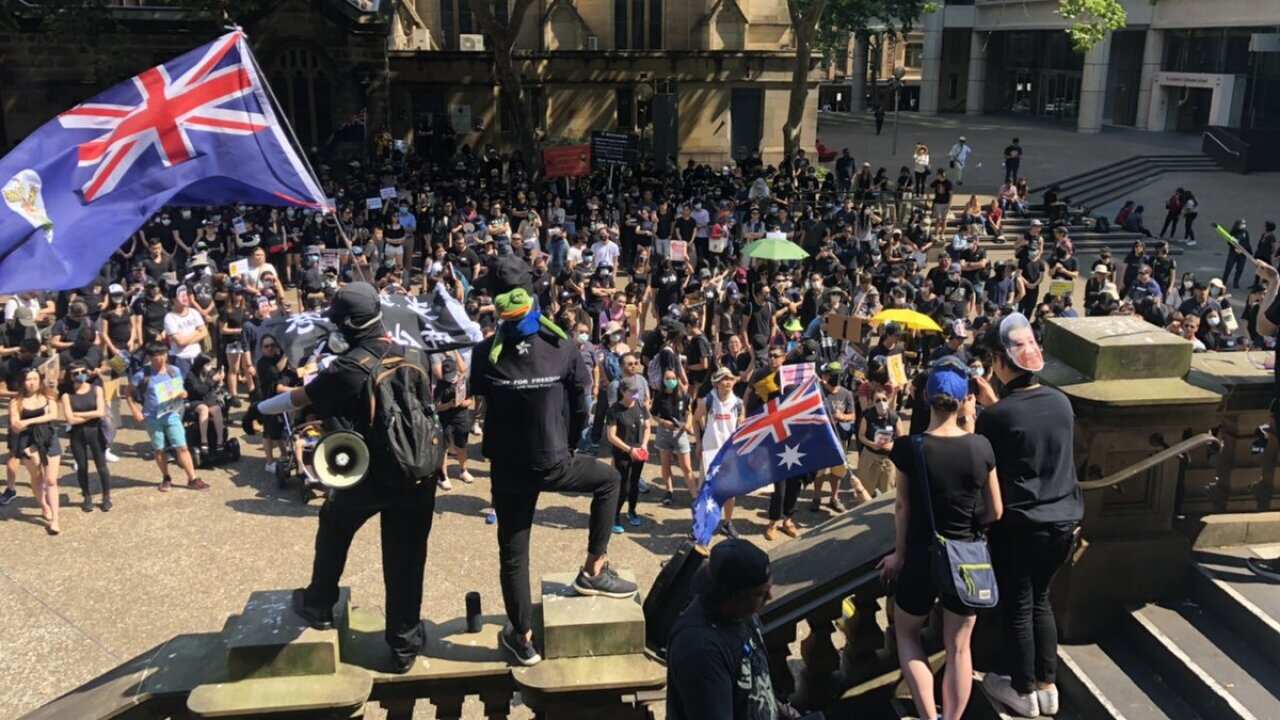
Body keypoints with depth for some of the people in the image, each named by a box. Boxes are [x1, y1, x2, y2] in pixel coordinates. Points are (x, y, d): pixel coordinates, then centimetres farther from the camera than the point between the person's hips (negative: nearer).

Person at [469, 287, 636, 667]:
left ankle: (523, 637, 23)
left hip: (508, 469, 1)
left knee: (513, 554, 14)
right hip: (554, 464, -1)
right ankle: (593, 570, 25)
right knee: (608, 479, 27)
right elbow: (580, 408, -2)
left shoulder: (486, 353, -9)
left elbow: (477, 395, 6)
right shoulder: (563, 348, -10)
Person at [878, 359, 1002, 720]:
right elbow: (995, 512, -3)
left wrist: (900, 554, 5)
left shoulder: (908, 448, -17)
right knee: (958, 647, 15)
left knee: (907, 633, 21)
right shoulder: (981, 447, -11)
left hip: (922, 557, -1)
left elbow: (903, 508, -8)